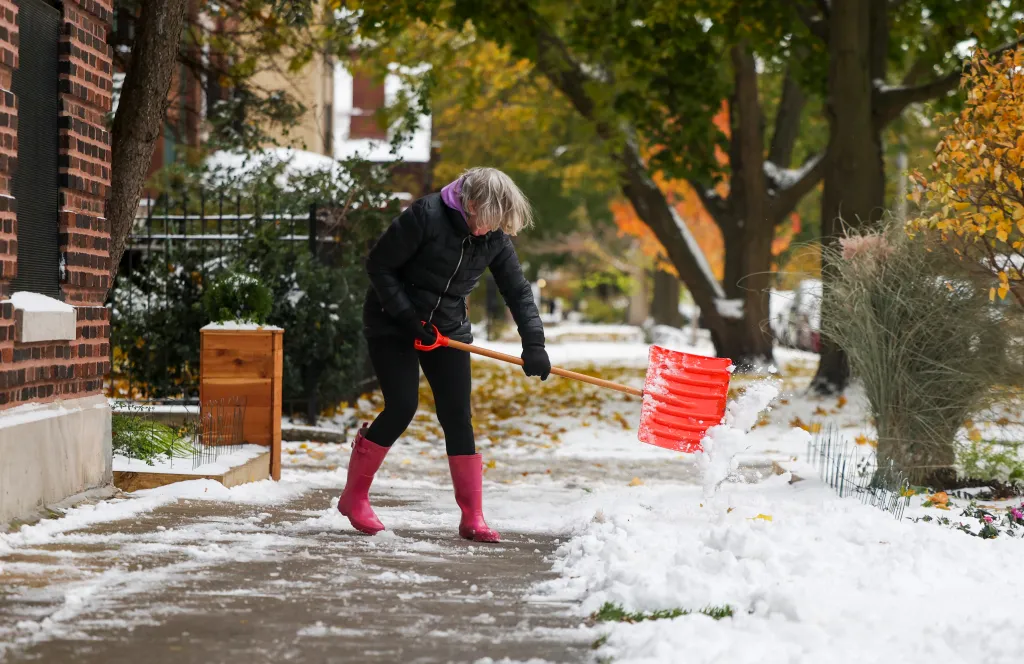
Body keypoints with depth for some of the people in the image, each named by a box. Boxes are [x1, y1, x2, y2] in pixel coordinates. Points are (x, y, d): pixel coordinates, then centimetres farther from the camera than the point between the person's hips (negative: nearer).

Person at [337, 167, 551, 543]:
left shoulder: (495, 237, -7)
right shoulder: (427, 216, -23)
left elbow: (517, 291, -1)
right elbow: (378, 265, -17)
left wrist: (533, 344, -13)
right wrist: (406, 316, -21)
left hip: (448, 328, 5)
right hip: (392, 324, -5)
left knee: (457, 415, -4)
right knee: (402, 407, -14)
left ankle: (473, 519, -2)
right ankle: (353, 497, 5)